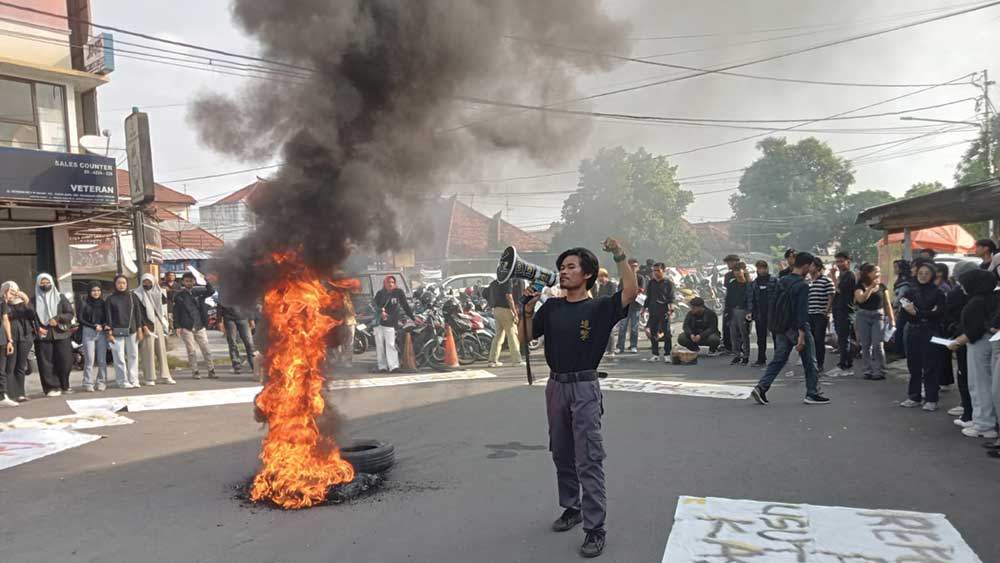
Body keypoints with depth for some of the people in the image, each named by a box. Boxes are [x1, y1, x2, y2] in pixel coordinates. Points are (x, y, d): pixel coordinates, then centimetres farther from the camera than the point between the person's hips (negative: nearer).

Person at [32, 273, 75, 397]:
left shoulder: (60, 297, 11)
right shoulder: (34, 300, 10)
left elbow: (70, 313, 4)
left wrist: (57, 318, -14)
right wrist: (37, 328, -16)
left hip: (61, 334, 0)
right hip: (43, 336, 0)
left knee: (64, 361, -3)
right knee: (46, 362, -4)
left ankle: (64, 386, 11)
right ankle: (52, 387, -1)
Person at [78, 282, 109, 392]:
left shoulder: (103, 304, 10)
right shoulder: (85, 304, 2)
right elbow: (80, 319, 0)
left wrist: (105, 325, -9)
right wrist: (94, 326, -9)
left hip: (102, 333, 2)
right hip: (88, 333, -2)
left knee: (102, 360, 1)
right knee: (89, 360, -5)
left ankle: (101, 382, 6)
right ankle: (88, 384, -2)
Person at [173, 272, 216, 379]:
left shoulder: (198, 292, 7)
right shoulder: (178, 295, 1)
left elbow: (211, 291, -6)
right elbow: (175, 311, -1)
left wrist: (207, 281, -21)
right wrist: (177, 326, -7)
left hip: (200, 326, 2)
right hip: (186, 327, -2)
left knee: (206, 349, 1)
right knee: (191, 351, 2)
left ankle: (211, 371, 6)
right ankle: (195, 372, 10)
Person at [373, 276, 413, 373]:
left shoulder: (398, 292, 3)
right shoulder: (380, 293, 8)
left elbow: (405, 306, 4)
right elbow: (375, 305, -2)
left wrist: (413, 317, 0)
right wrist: (381, 312, -23)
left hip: (390, 323, -3)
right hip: (378, 322, 3)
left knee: (390, 344, -11)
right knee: (380, 345, 4)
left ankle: (393, 366, -13)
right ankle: (382, 366, 9)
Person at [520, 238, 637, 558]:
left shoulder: (599, 308, -6)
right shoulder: (551, 306, 7)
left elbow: (631, 291, -20)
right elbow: (527, 336, 11)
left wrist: (619, 256, -23)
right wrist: (529, 307, -3)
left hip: (584, 388, -5)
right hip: (555, 386, 6)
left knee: (589, 461, -4)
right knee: (562, 455, 17)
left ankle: (595, 528, 2)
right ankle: (571, 507, 35)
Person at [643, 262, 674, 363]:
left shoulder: (668, 282, 0)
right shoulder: (650, 283, 12)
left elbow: (671, 298, -5)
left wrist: (671, 309, -16)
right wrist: (644, 308, 15)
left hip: (664, 310, -4)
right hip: (653, 311, 4)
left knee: (666, 333, -2)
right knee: (653, 333, 5)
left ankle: (667, 354, 5)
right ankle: (655, 354, 13)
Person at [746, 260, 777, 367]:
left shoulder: (774, 281, -1)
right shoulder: (753, 284, 10)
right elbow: (750, 298, 9)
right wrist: (750, 311, -2)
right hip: (759, 314, 4)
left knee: (776, 336, 3)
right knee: (761, 339, 8)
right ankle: (761, 359, 14)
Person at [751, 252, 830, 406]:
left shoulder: (781, 282, 9)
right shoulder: (802, 285, -17)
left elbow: (775, 305, 15)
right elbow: (801, 312, -20)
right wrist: (801, 335, -22)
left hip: (781, 328, 7)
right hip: (796, 328, -7)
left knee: (778, 359, 9)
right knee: (809, 361, 7)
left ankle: (761, 388, -3)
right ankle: (812, 394, 15)